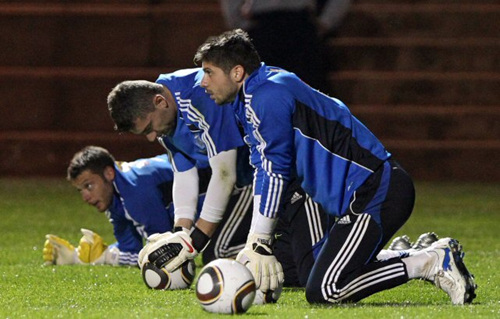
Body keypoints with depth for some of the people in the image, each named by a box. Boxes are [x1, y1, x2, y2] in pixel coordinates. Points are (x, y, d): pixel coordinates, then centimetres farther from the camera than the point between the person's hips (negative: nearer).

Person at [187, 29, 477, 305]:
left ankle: (429, 262, -9)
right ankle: (438, 255, 13)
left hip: (377, 194, -10)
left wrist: (260, 242, -9)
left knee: (323, 292, -15)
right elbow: (265, 171, 18)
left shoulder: (268, 95, -13)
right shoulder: (249, 101, 18)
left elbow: (275, 171, -14)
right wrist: (255, 245, 11)